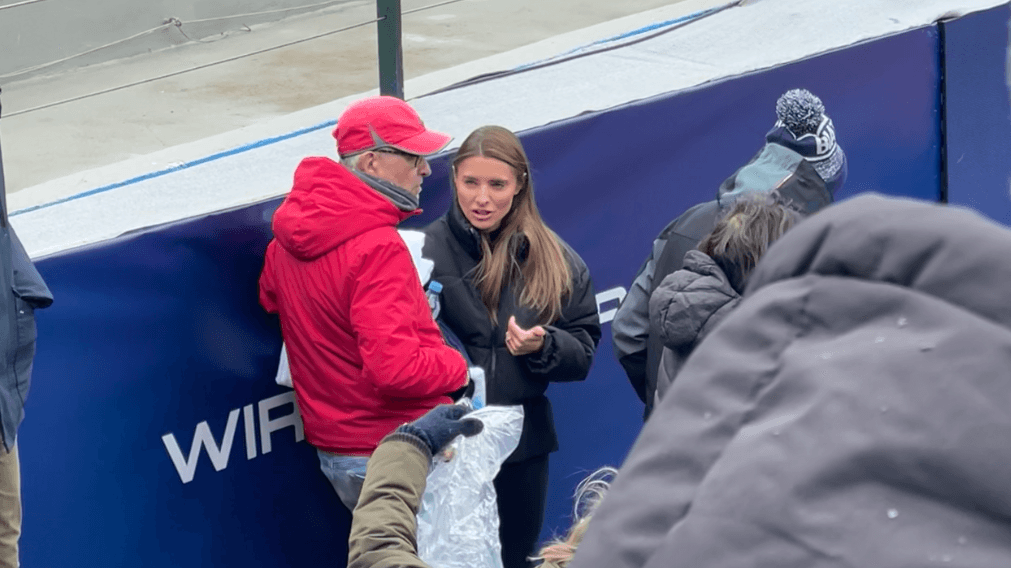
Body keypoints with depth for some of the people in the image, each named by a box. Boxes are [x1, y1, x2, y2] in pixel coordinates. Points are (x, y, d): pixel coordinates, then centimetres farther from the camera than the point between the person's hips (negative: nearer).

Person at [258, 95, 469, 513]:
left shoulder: (295, 219, 4)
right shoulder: (377, 247, -24)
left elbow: (270, 296, 25)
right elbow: (396, 368, -30)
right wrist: (459, 367, -11)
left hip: (332, 446, 9)